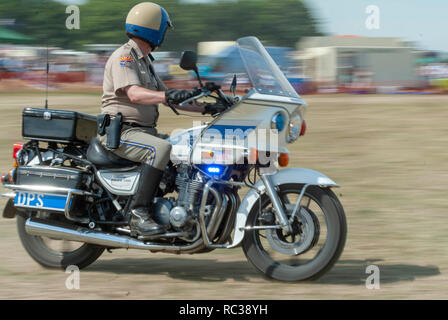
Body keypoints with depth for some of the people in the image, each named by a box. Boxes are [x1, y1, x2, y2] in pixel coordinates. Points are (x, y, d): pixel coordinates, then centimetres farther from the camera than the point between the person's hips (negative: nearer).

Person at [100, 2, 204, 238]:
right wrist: (168, 96, -42)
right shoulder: (123, 57, -10)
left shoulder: (144, 60, 21)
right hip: (120, 132, -10)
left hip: (144, 130, 10)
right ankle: (138, 214, -36)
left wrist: (204, 108, 18)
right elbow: (134, 94, -27)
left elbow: (166, 98, 25)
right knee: (162, 149, -34)